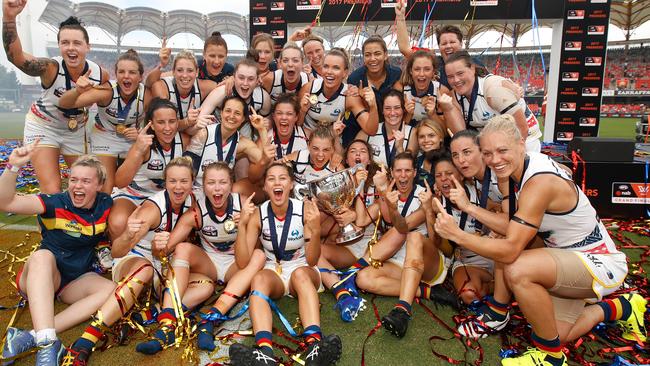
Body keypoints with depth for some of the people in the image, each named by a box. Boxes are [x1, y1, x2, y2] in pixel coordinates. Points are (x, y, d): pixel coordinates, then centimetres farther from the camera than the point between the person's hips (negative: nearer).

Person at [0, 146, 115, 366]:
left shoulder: (106, 205, -5)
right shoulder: (55, 204, -14)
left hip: (78, 281, 3)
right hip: (40, 280, -2)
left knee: (112, 290, -27)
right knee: (43, 256, -36)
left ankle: (32, 337, -33)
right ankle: (47, 344, -47)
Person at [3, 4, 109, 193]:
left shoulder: (100, 74, -20)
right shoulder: (51, 68, -30)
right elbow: (15, 56, -50)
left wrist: (86, 114, -7)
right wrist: (9, 17, -64)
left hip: (75, 130, 4)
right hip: (42, 127, -4)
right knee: (51, 191, -10)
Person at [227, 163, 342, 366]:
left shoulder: (305, 210, -11)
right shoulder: (258, 214, -7)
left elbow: (311, 261, -12)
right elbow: (242, 262, -13)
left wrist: (315, 230, -30)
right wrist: (242, 224, -24)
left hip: (302, 271, -1)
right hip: (273, 272, 1)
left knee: (300, 273, -35)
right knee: (259, 279, -32)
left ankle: (314, 345, -54)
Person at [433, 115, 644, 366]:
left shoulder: (540, 182, -31)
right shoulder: (523, 167, -4)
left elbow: (510, 250, -35)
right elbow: (512, 227, -1)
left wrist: (456, 234, -34)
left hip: (601, 262, -9)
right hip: (569, 259, 9)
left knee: (517, 270, -35)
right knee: (558, 334, 11)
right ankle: (620, 308, 35)